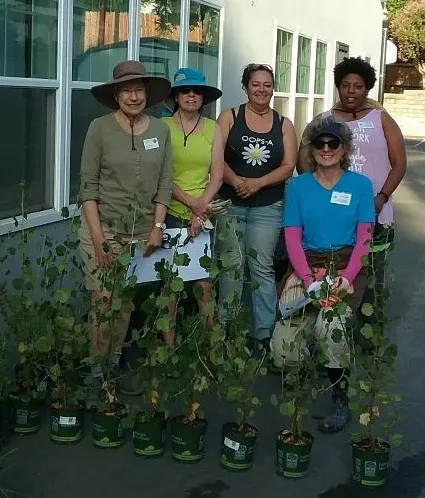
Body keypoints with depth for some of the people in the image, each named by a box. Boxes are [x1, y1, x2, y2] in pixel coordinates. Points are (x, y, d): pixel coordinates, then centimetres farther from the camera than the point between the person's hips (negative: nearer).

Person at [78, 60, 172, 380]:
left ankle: (115, 359, 27)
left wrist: (158, 227, -2)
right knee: (103, 300, -4)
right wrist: (97, 237, -13)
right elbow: (88, 185, -8)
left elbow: (165, 183, 6)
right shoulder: (100, 128, -6)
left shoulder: (161, 130, 3)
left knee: (126, 300, 10)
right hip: (103, 225, -3)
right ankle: (97, 367, 12)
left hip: (143, 229, 3)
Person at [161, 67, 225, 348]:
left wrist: (201, 211, -8)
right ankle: (169, 346, 11)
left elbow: (217, 177, 3)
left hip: (203, 214, 2)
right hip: (170, 213, -1)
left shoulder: (213, 129, 7)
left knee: (204, 283, -2)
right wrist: (191, 202, -13)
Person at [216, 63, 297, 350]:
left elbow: (288, 166, 0)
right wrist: (235, 181, -21)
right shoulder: (229, 117, 4)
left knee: (262, 268, 2)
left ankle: (264, 333, 5)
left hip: (267, 207, 1)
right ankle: (225, 328, 12)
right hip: (230, 203, -1)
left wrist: (257, 183, -13)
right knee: (232, 265, 2)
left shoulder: (283, 124, 8)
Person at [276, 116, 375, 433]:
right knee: (282, 348, -19)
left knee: (330, 326, -32)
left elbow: (364, 238, 1)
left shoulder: (360, 185, 5)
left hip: (346, 267, -1)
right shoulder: (298, 186, 7)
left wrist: (347, 277, -15)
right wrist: (308, 279, -14)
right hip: (306, 266, 1)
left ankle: (341, 399, -10)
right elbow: (292, 237, 1)